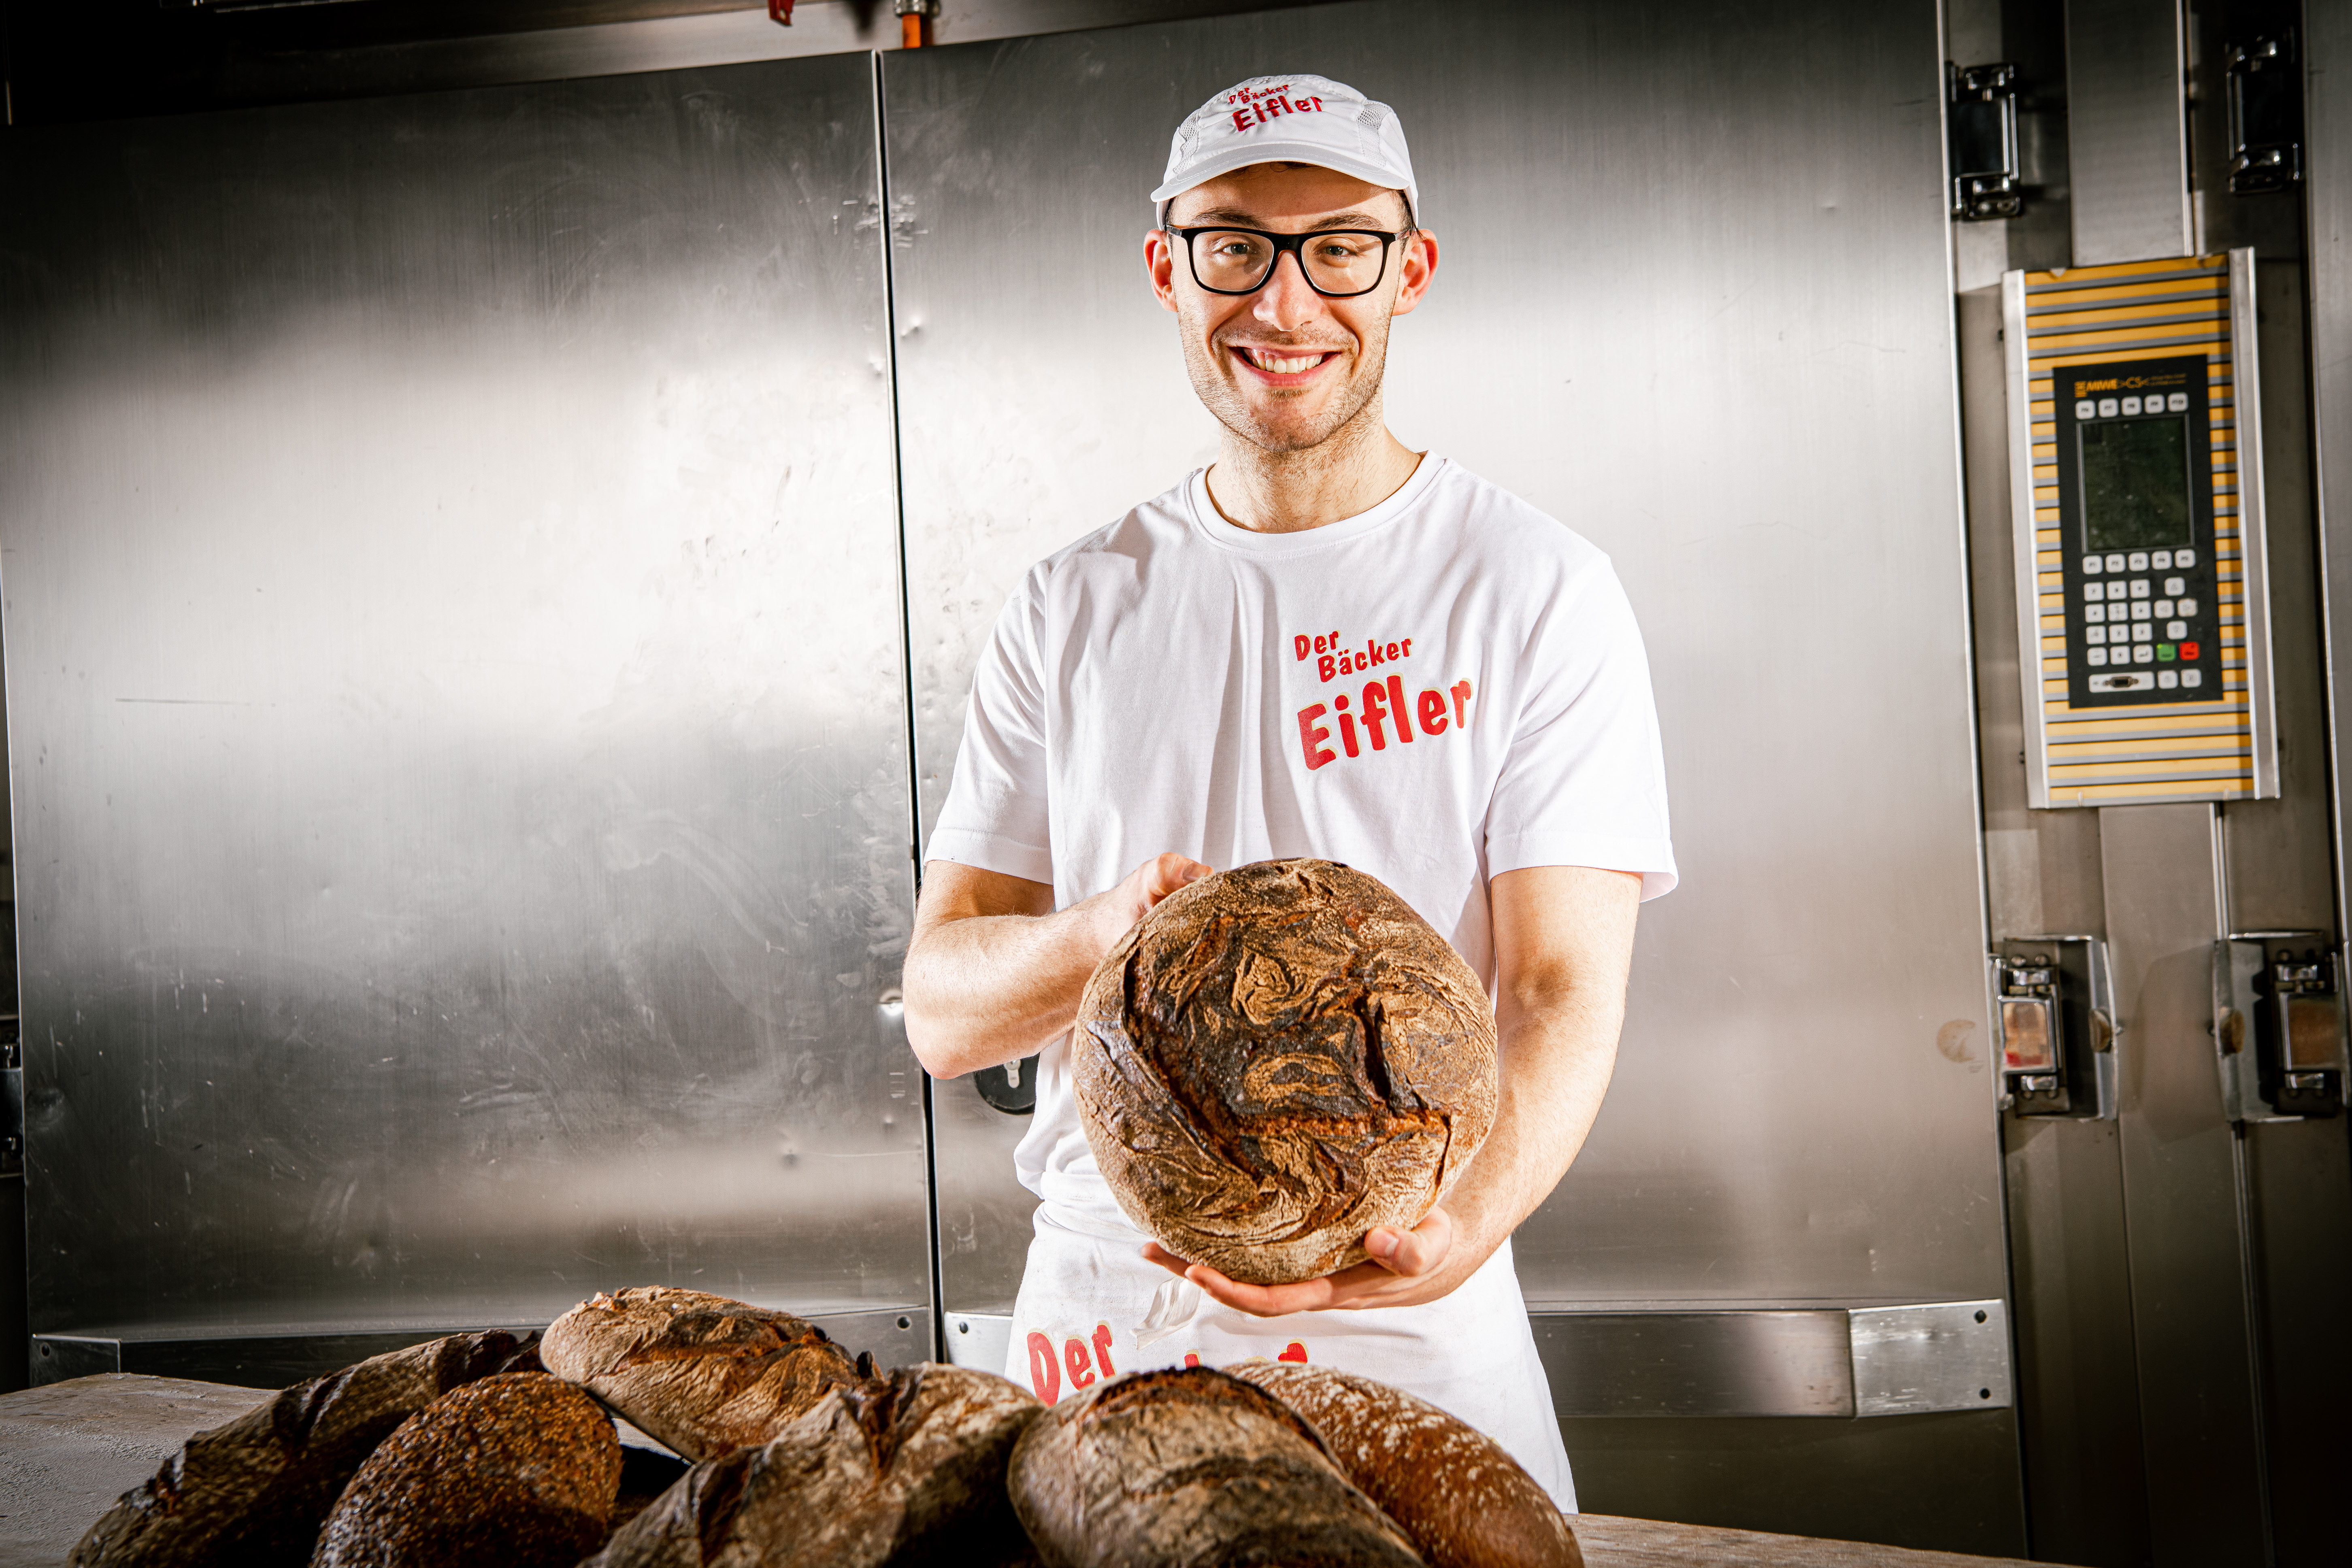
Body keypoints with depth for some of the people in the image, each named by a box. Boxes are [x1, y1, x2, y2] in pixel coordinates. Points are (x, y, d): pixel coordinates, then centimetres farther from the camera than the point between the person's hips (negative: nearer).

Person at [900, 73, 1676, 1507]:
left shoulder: (1537, 592, -4)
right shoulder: (1074, 609, 4)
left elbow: (1563, 993, -13)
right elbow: (943, 1012, 1)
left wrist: (1454, 1230, -33)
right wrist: (1108, 933, -21)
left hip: (1407, 1337, -2)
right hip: (1102, 1315, 3)